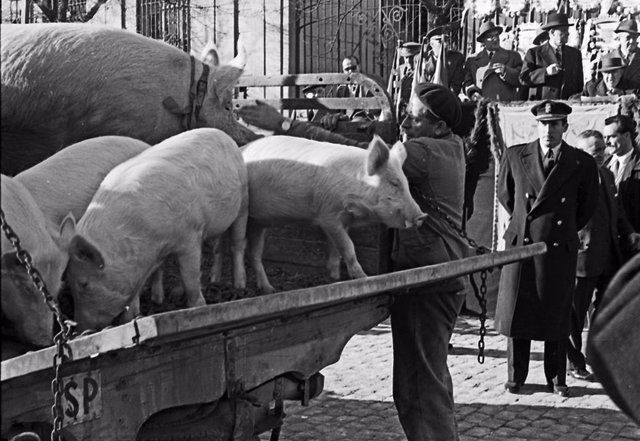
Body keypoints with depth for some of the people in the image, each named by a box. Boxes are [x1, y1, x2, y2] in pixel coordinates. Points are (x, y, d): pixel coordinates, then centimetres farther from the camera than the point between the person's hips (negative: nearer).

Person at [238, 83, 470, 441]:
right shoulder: (451, 147, 13)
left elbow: (351, 152, -20)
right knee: (432, 377, 23)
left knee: (418, 384, -6)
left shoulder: (425, 153, -17)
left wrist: (286, 125, -20)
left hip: (426, 278, -11)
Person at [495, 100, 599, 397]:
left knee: (557, 316, 6)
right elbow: (504, 194, 17)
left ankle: (557, 379, 18)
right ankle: (515, 377, 17)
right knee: (516, 313, 4)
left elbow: (587, 207, 13)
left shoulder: (582, 163, -1)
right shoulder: (515, 156, 2)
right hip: (520, 245, 1)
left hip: (560, 248, -1)